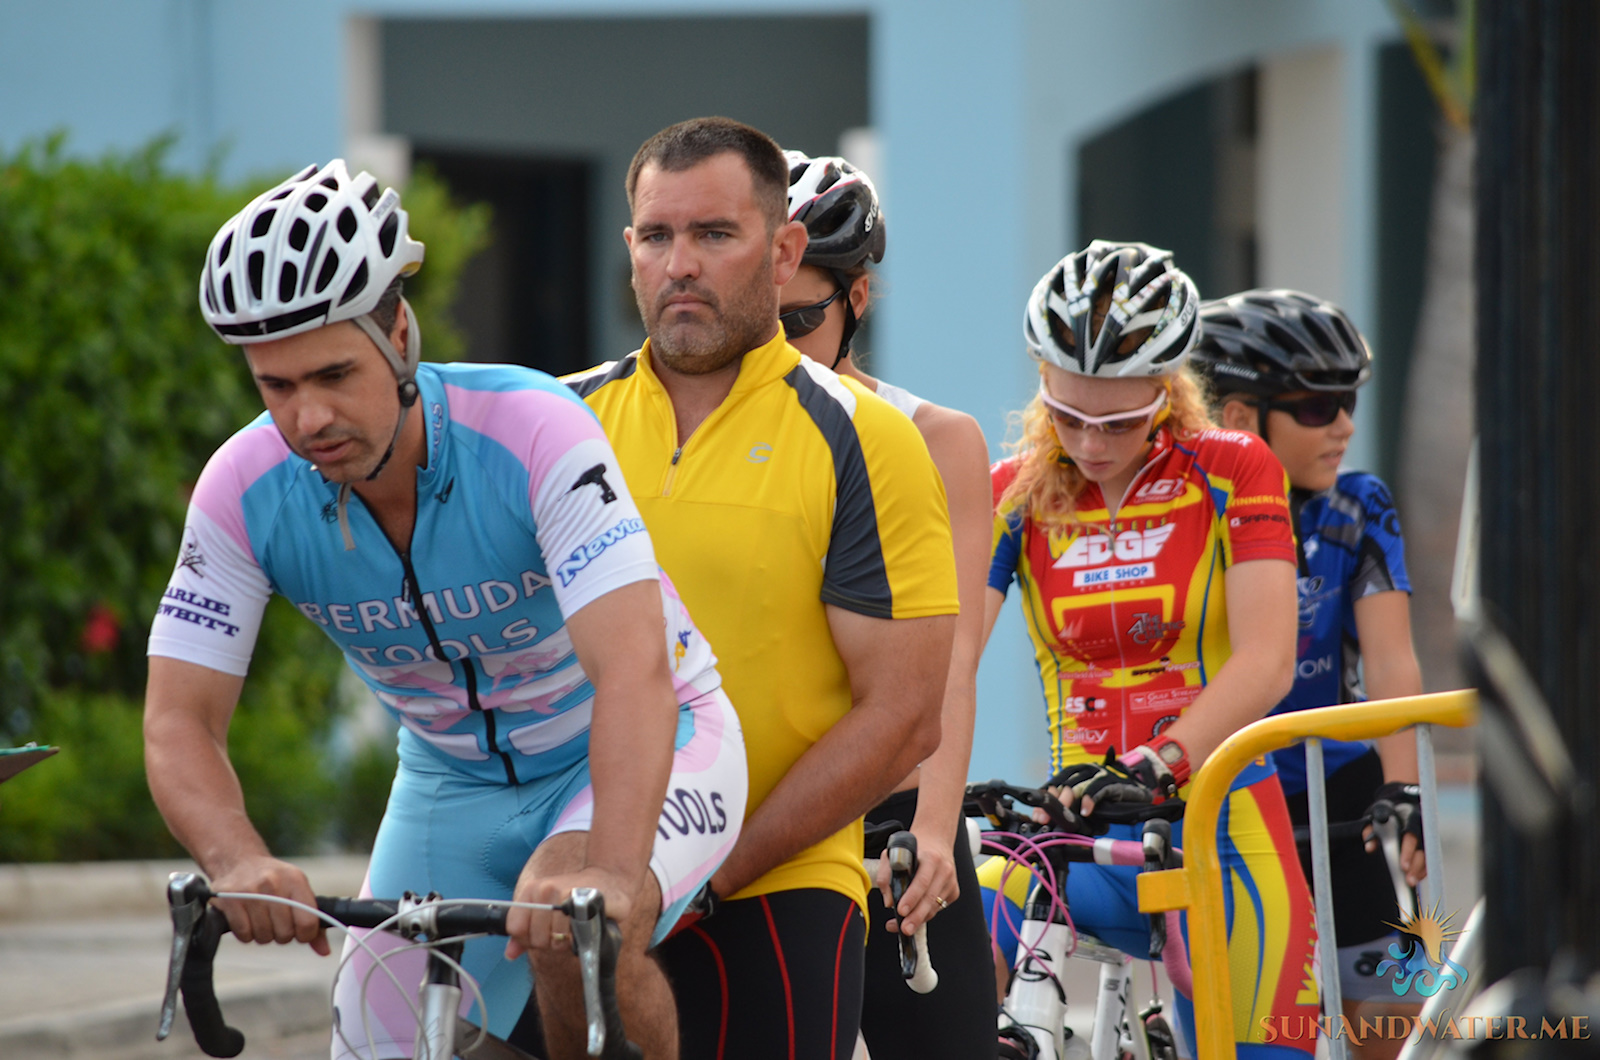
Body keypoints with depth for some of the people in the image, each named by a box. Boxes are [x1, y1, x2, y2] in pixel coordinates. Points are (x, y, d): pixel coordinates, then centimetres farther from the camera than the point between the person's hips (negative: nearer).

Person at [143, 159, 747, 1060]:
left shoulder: (533, 431, -30)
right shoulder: (245, 490, -19)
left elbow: (634, 673, -40)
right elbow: (180, 722, -20)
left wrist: (611, 870, -57)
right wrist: (240, 864, -42)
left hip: (639, 754, -5)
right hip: (454, 782, 5)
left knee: (573, 928, -35)